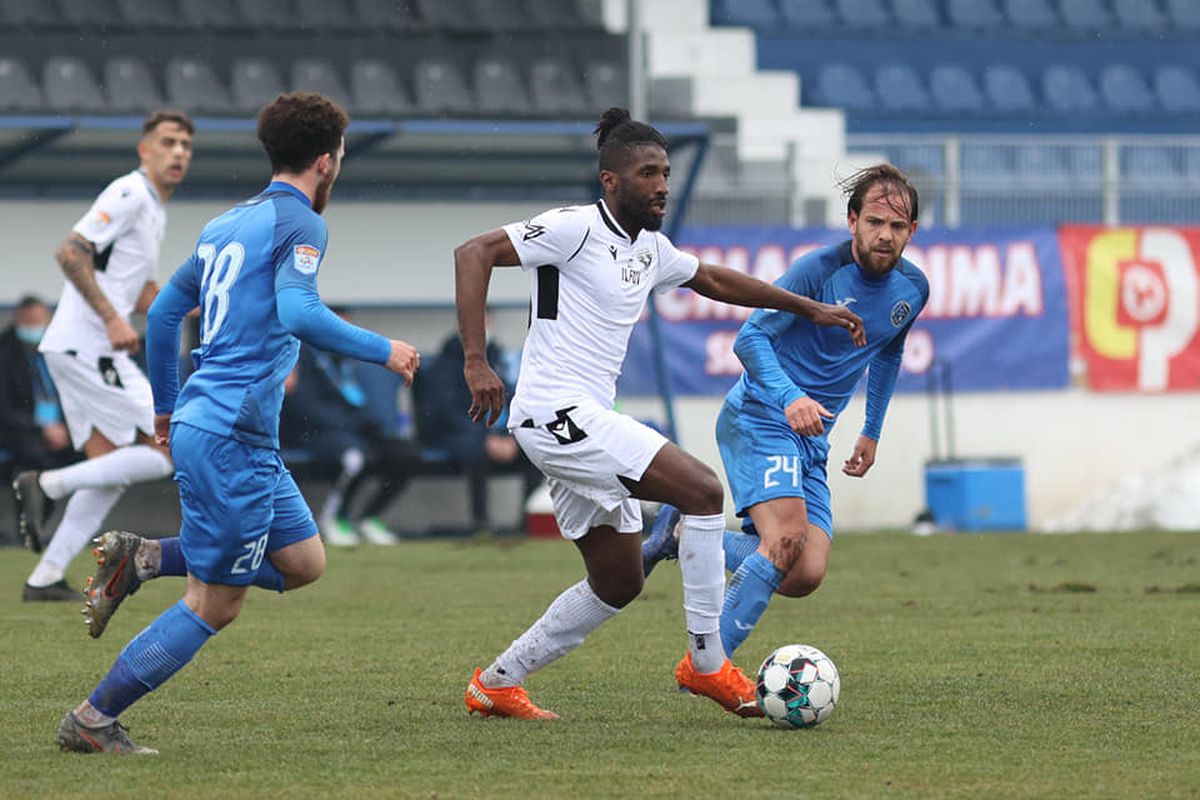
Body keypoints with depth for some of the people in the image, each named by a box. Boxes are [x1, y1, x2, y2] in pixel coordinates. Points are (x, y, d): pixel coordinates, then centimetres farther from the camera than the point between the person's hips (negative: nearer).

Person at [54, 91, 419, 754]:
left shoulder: (228, 223, 17)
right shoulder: (299, 222, -9)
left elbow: (163, 311, 23)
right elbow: (298, 313, -26)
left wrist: (166, 407, 32)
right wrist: (382, 350, -16)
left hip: (198, 423, 9)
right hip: (232, 434, -9)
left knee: (303, 563, 15)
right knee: (213, 606, -4)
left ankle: (139, 558, 9)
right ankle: (91, 722, -2)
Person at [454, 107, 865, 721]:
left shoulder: (650, 248, 15)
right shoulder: (576, 229, -11)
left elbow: (713, 280, 33)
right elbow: (473, 254, -17)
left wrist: (810, 308, 34)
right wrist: (476, 362, -24)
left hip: (585, 422, 10)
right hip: (556, 412, -10)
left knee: (618, 584, 12)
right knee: (703, 490, -17)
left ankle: (496, 685, 20)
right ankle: (706, 662, -10)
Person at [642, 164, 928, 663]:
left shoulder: (912, 289, 5)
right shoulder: (820, 269, -16)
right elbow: (751, 337, -16)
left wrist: (872, 431, 27)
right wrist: (789, 398, -32)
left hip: (812, 441, 7)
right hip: (759, 417, -7)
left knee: (805, 576, -6)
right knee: (785, 540, -27)